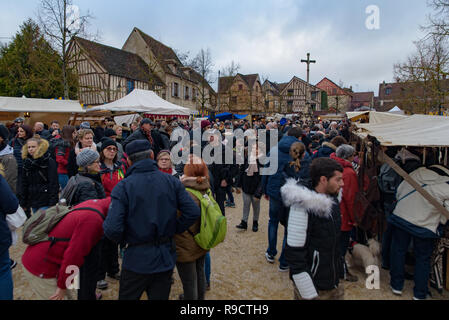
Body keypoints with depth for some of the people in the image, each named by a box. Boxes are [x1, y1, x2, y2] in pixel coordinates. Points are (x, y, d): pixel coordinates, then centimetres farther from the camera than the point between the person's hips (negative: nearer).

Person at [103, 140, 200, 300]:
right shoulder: (172, 181, -5)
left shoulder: (123, 187, -14)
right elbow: (193, 212, -10)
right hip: (166, 258, 3)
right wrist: (173, 230, 4)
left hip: (137, 259, -2)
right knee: (160, 297, 21)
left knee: (127, 297, 21)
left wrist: (123, 239, 0)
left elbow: (112, 229, -22)